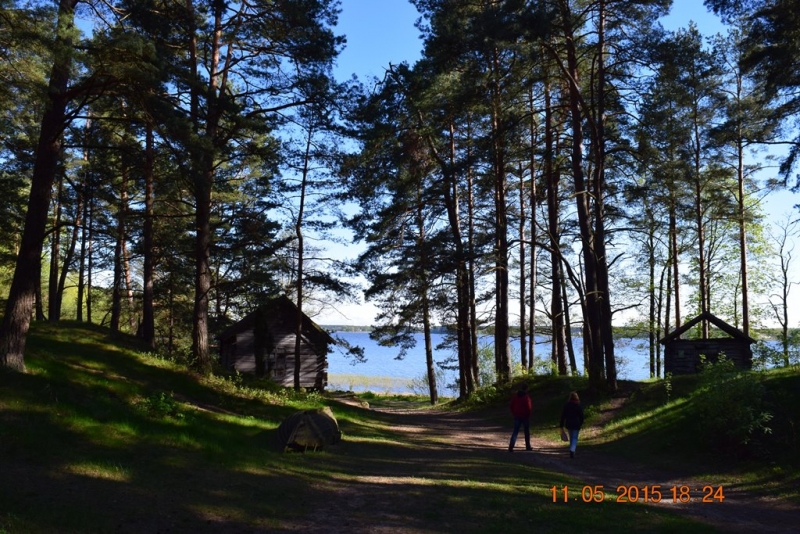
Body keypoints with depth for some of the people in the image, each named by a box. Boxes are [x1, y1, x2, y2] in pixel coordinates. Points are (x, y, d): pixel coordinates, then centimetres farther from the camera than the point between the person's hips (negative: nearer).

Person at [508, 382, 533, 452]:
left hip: (517, 416, 4)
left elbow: (512, 406, 6)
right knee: (527, 432, 13)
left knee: (515, 431, 1)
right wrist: (528, 414, 3)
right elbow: (529, 407, -15)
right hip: (525, 416, -4)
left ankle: (511, 446, -13)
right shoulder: (526, 397, -14)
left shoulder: (515, 396, 2)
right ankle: (528, 446, 21)